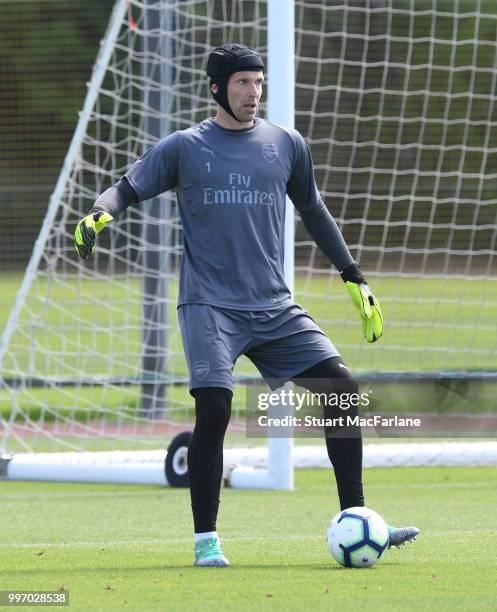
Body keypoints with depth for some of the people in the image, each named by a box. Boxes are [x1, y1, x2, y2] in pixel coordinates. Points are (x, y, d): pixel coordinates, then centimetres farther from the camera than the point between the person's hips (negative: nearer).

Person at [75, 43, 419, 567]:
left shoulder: (286, 145, 11)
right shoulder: (185, 147, 3)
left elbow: (313, 212, 22)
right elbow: (128, 188, 4)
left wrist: (354, 278, 22)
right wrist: (98, 215, -19)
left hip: (275, 307, 4)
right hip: (209, 304, -4)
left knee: (343, 390, -7)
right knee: (213, 410, -19)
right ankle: (206, 539, -4)